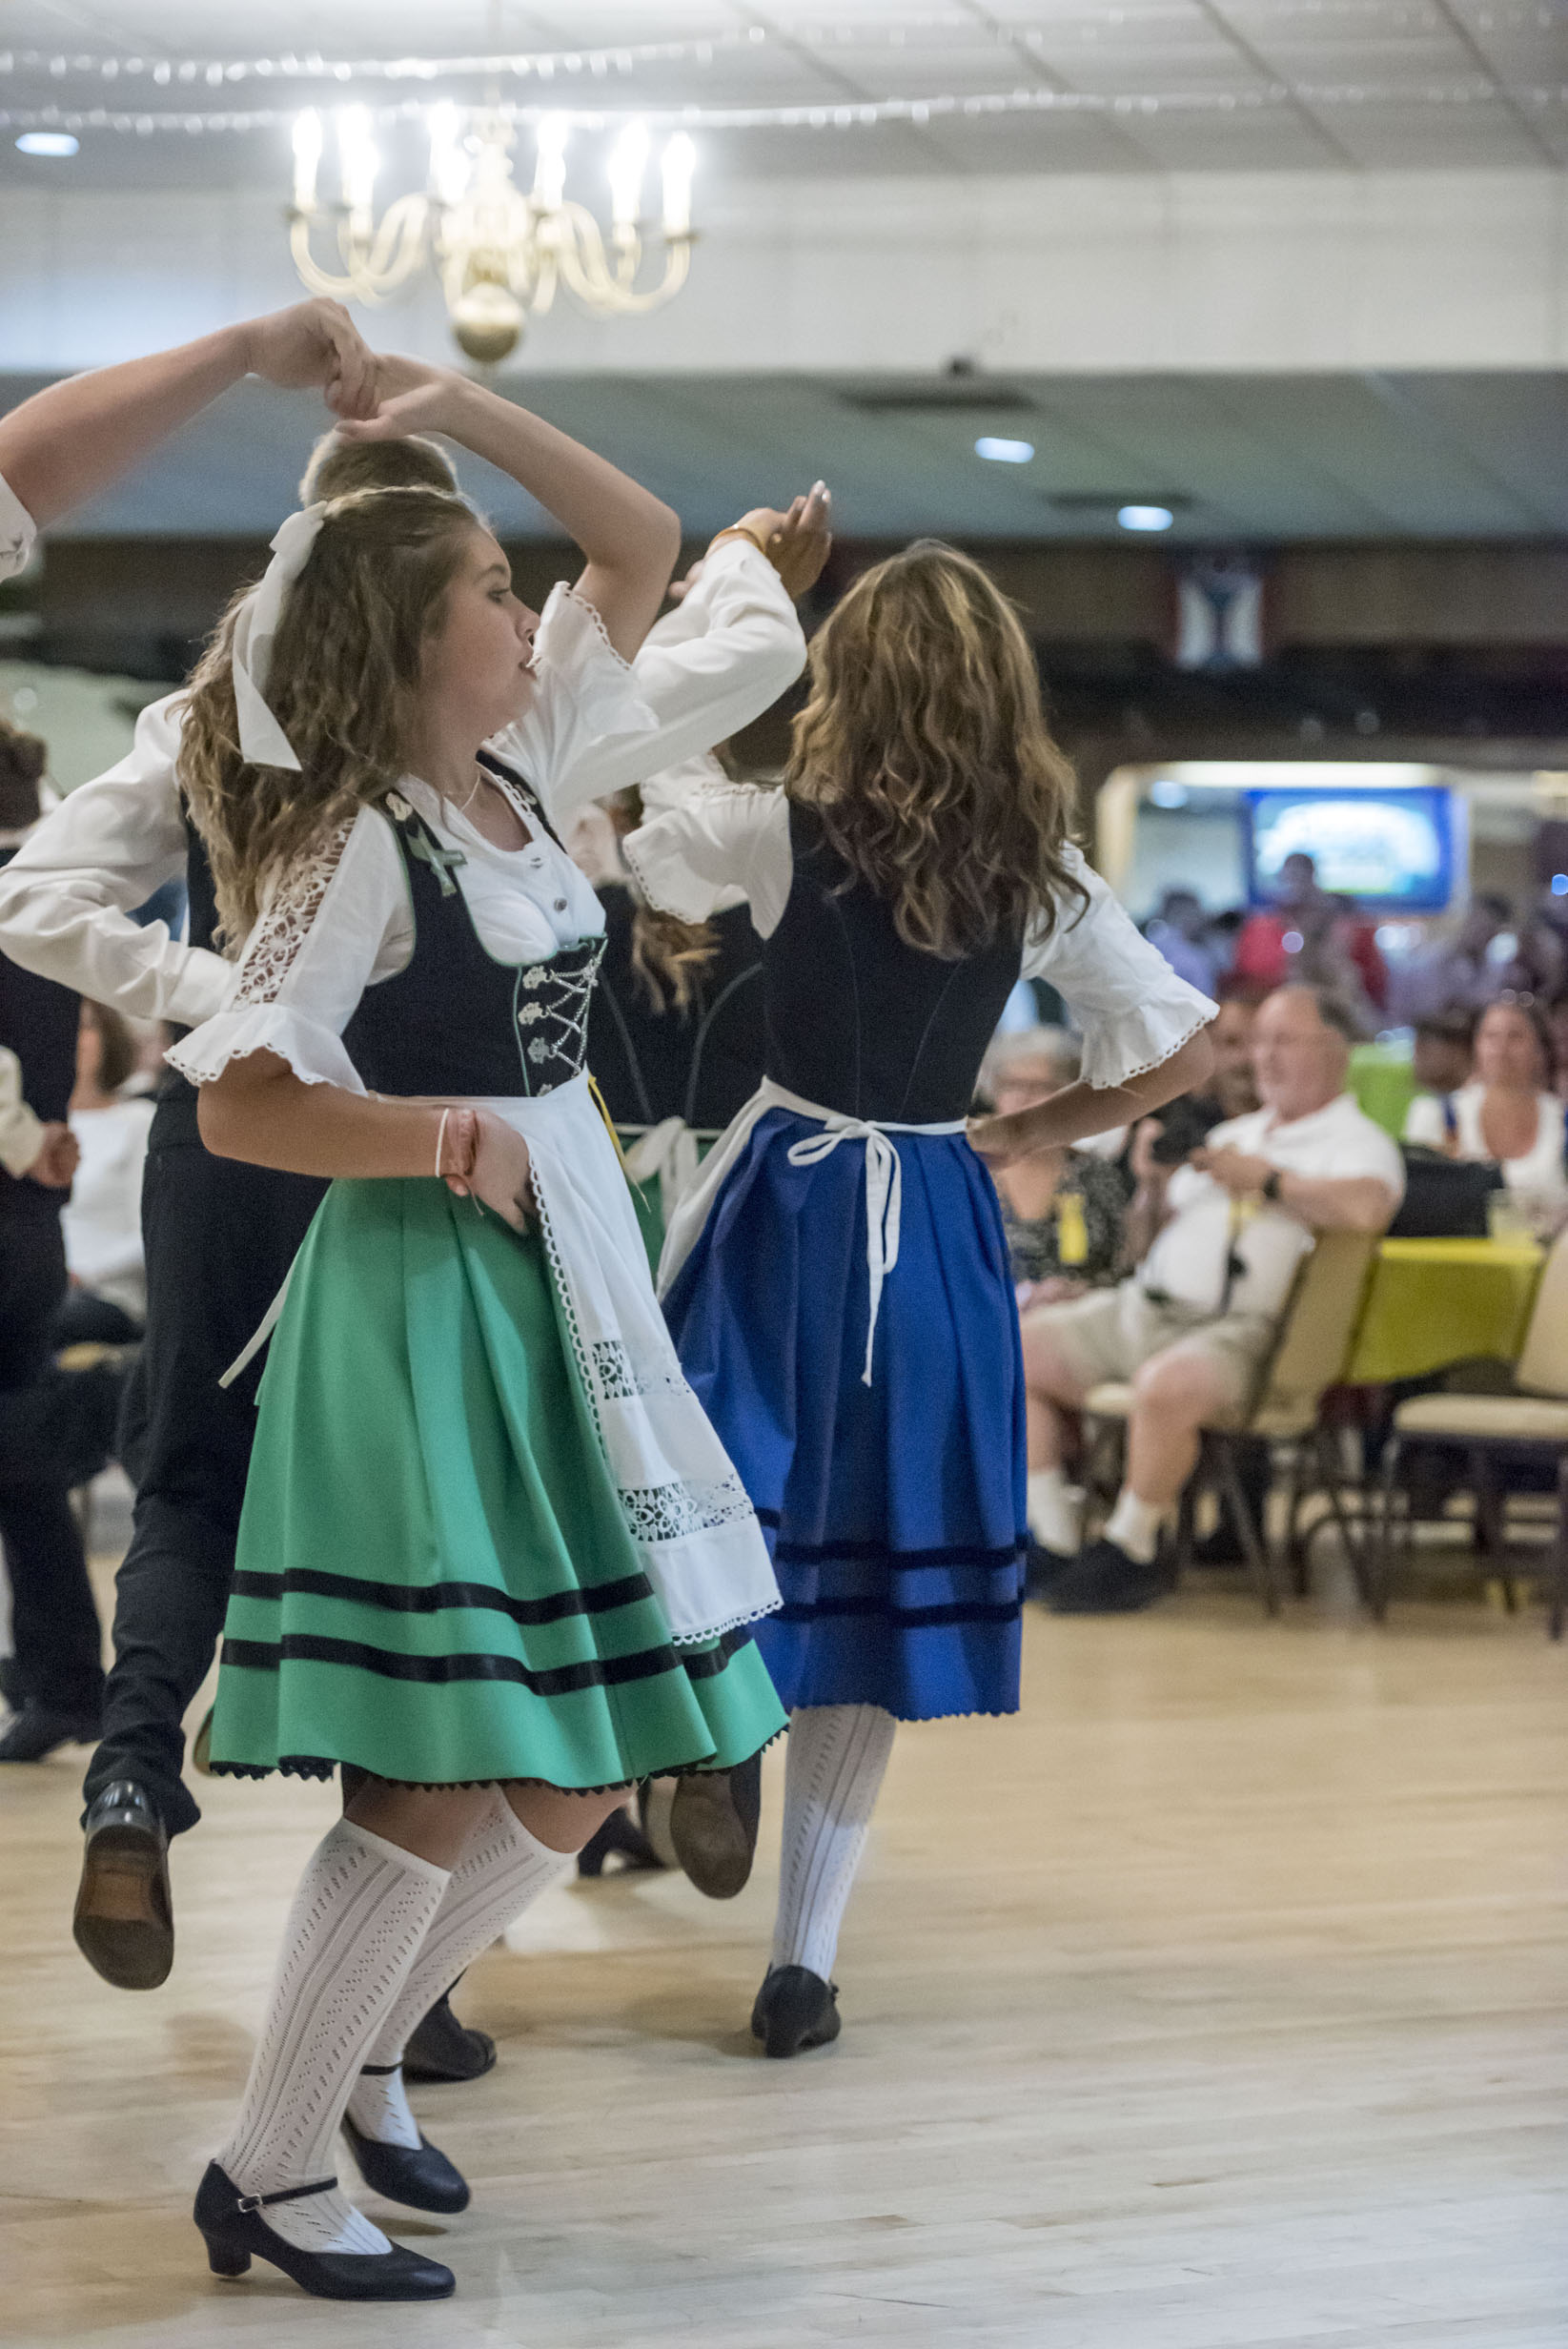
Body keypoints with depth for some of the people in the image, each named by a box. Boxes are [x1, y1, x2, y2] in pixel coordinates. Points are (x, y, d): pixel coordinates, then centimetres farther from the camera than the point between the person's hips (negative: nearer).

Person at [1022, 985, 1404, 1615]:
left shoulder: (1358, 1142, 2)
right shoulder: (1230, 1135, 26)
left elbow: (1365, 1209, -24)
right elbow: (1148, 1240, 28)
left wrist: (1266, 1179, -14)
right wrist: (1153, 1188, 6)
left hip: (1237, 1327, -8)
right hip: (1141, 1305, 8)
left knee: (1167, 1387, -38)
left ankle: (1127, 1552, -18)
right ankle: (1051, 1543, -4)